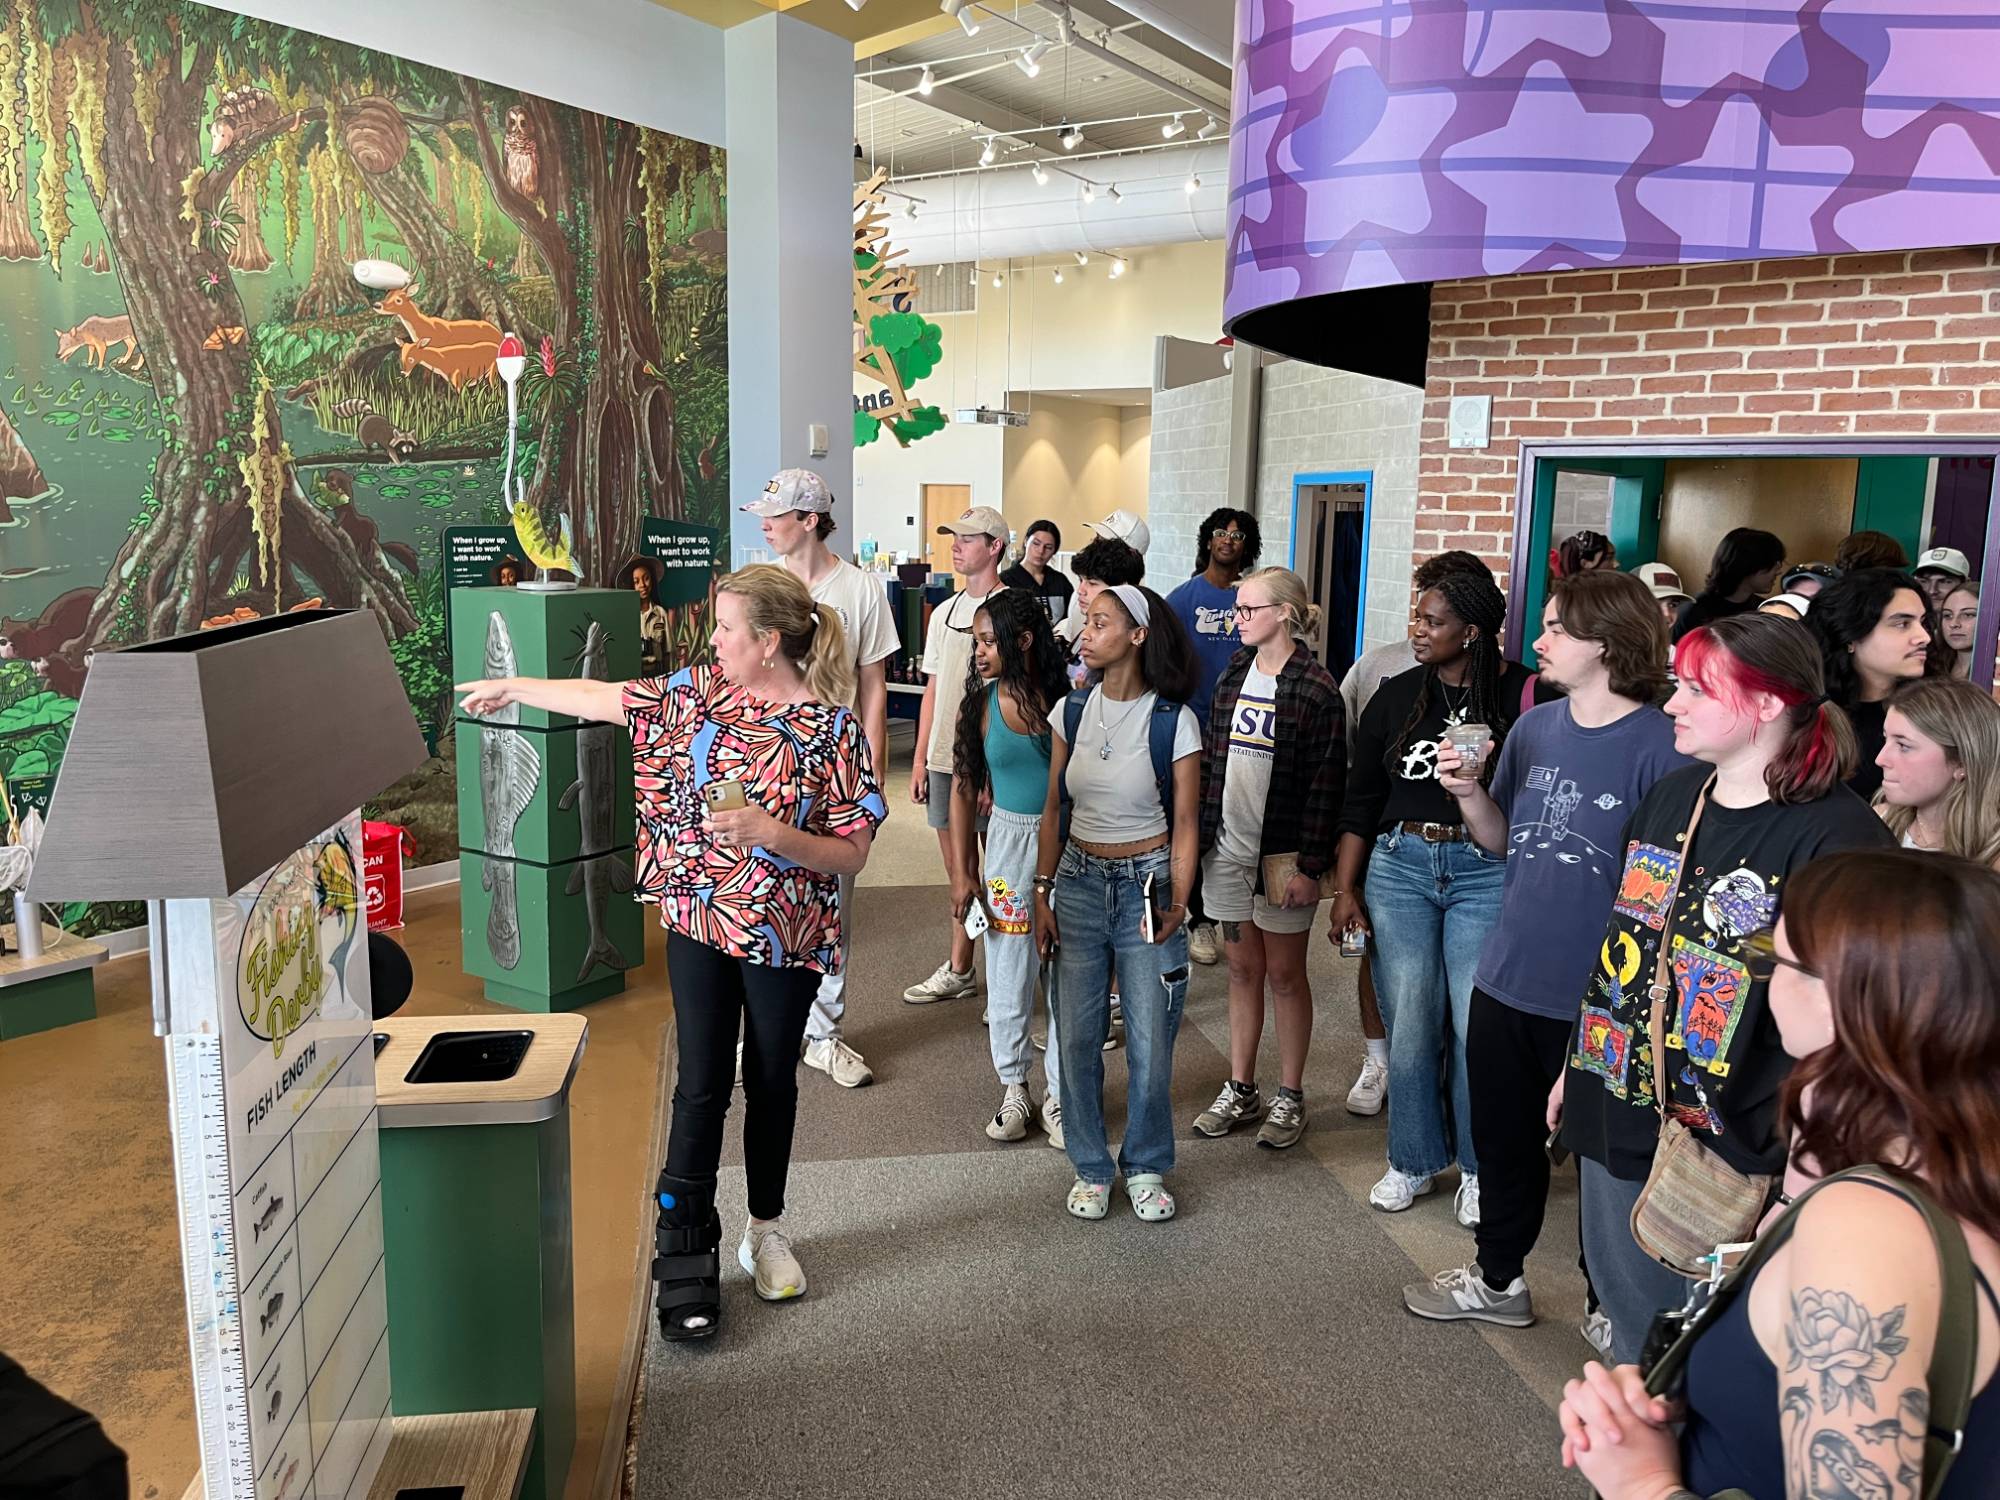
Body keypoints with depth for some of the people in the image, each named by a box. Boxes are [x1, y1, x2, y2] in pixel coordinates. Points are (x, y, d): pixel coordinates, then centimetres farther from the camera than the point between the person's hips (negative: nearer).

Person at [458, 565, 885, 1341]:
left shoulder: (831, 728, -14)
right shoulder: (695, 692, -2)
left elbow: (851, 854, -13)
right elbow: (603, 698, 12)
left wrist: (768, 832, -26)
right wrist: (513, 686, 19)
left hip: (785, 935, -2)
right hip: (700, 924, 2)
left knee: (771, 1082, 13)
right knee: (701, 1086, 2)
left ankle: (766, 1228, 34)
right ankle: (685, 1255, 15)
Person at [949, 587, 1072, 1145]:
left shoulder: (1068, 701, -7)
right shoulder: (980, 707, -2)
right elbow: (964, 790, 3)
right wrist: (963, 871, 3)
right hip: (1009, 839, 1)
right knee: (1008, 969, 9)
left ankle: (1058, 1090, 21)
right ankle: (1013, 1087, 26)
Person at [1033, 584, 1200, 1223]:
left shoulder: (1173, 720, -9)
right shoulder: (1072, 710, 2)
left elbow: (1185, 823, -5)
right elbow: (1054, 809, 8)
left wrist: (1178, 900, -16)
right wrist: (1043, 893, 6)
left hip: (1145, 884, -3)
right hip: (1079, 882, 3)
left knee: (1151, 1040, 3)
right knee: (1077, 1037, 6)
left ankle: (1146, 1168, 25)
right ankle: (1090, 1168, 24)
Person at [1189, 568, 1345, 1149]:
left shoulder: (1315, 689, -12)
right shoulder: (1234, 676, 7)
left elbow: (1326, 785, -13)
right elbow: (1210, 759, 10)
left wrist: (1310, 865, -15)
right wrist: (1199, 835, 7)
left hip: (1283, 855, -5)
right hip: (1228, 848, 5)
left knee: (1284, 973, 7)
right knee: (1242, 969, 14)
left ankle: (1290, 1097, 22)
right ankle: (1240, 1090, 25)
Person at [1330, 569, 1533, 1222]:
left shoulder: (1520, 694, -4)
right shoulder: (1396, 696, 6)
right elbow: (1360, 800, 9)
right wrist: (1345, 889, 7)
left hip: (1486, 871, -3)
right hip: (1400, 865, 3)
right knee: (1410, 1021, 6)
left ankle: (1479, 1166, 22)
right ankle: (1414, 1159, 25)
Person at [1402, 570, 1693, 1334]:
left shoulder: (1663, 745, -16)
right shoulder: (1534, 727, 3)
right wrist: (1468, 792, -7)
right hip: (1508, 982, 6)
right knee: (1503, 1137, 20)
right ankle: (1497, 1279, 41)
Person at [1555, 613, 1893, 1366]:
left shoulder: (1837, 837, -16)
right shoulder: (1671, 797, 6)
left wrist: (1762, 1150, -20)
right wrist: (1578, 1066, 18)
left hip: (1723, 1147, -6)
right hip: (1615, 1118, 7)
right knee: (1628, 1319, 21)